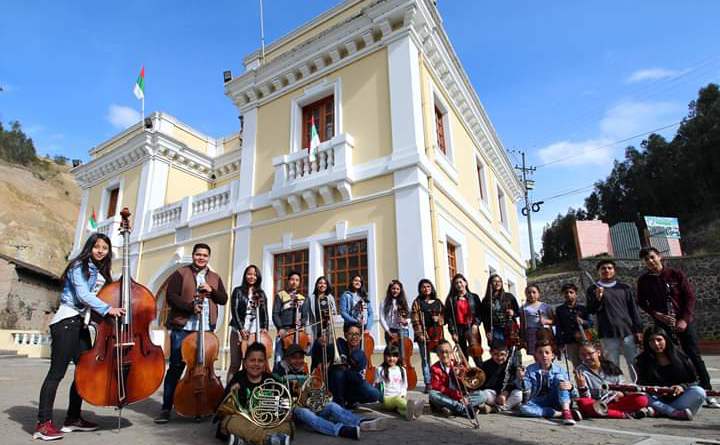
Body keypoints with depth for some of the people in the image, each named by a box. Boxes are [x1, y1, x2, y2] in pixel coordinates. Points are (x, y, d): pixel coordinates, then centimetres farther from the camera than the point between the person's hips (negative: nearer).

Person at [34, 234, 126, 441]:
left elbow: (101, 296, 13)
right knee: (57, 372, -8)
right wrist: (107, 308, -25)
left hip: (81, 324, 8)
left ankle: (73, 418, 17)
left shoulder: (101, 274, 17)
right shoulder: (79, 266, -7)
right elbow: (83, 295, -18)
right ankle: (43, 423, -2)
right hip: (66, 322, -8)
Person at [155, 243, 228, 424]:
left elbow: (224, 299, 10)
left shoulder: (215, 278, 14)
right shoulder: (180, 273, 1)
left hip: (206, 329, 4)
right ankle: (166, 408, 9)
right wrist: (190, 306, -20)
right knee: (176, 367, 0)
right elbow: (171, 297, -8)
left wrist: (211, 291, -8)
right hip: (182, 328, -4)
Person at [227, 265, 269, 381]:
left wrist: (264, 328, -4)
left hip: (256, 332, 2)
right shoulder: (238, 291, 5)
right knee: (235, 364, -3)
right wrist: (241, 329, -12)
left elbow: (264, 312, 11)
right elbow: (234, 311, -3)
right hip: (239, 330, -2)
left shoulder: (261, 294, 13)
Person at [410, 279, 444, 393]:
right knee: (425, 359, 2)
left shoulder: (438, 302, 14)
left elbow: (444, 316, 18)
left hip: (437, 333, 2)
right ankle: (428, 384, 8)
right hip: (423, 333, -2)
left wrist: (438, 319, -4)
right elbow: (415, 320, -2)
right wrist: (419, 334, -11)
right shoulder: (417, 302, 5)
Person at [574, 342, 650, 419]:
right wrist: (582, 386, -26)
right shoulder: (580, 371, -1)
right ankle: (626, 414, -34)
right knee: (581, 403, -37)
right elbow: (586, 398, -6)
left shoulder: (610, 367, 8)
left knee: (642, 399, -21)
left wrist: (621, 392, -10)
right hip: (595, 404, -2)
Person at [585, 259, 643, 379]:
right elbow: (591, 311, 0)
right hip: (608, 334, -2)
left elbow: (633, 310, 13)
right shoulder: (593, 290, 6)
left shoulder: (624, 288, 13)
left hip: (628, 331, 2)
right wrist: (598, 298, -17)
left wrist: (638, 329, 6)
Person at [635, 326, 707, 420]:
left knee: (699, 392, -28)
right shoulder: (643, 360, 3)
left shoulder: (680, 357, 4)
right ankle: (675, 413, -40)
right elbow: (642, 383, 0)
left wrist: (683, 387, -15)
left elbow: (694, 381, 6)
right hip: (659, 399, -1)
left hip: (679, 398, 1)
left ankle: (660, 411, -36)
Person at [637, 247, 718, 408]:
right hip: (663, 325, 1)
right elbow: (642, 303, 5)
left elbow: (690, 296, -2)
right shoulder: (643, 280, 1)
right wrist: (657, 315, -10)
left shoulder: (676, 274, -1)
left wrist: (684, 319, -9)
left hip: (685, 321, -1)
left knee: (695, 356, -1)